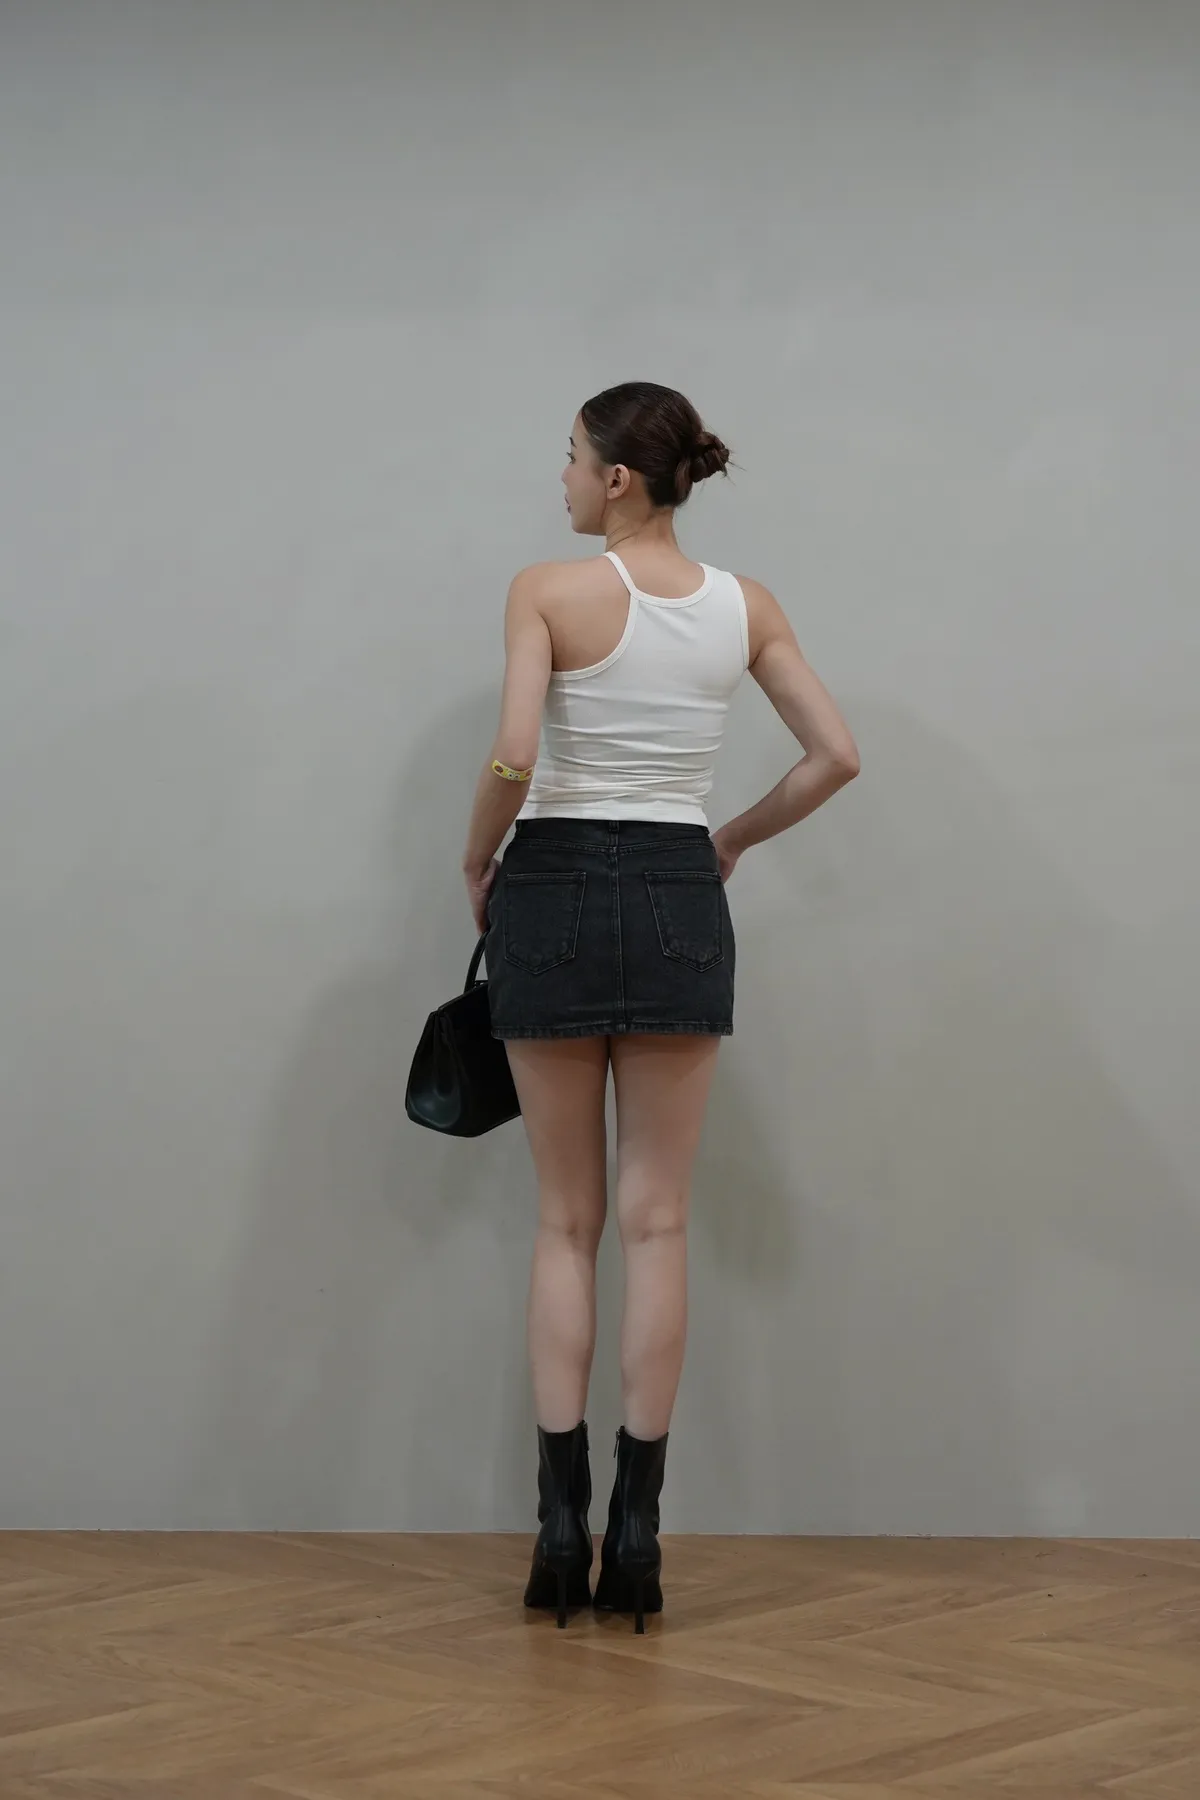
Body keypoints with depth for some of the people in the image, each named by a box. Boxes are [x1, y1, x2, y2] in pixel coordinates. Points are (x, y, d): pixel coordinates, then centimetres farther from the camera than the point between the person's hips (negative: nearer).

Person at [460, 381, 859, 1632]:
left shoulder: (549, 592, -8)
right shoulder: (746, 606, 4)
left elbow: (512, 759, -19)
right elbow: (834, 756, 2)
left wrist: (477, 863, -1)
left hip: (557, 890, -2)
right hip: (681, 898, 2)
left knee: (567, 1219, 7)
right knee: (655, 1220, 5)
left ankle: (561, 1517, 2)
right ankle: (635, 1529, 3)